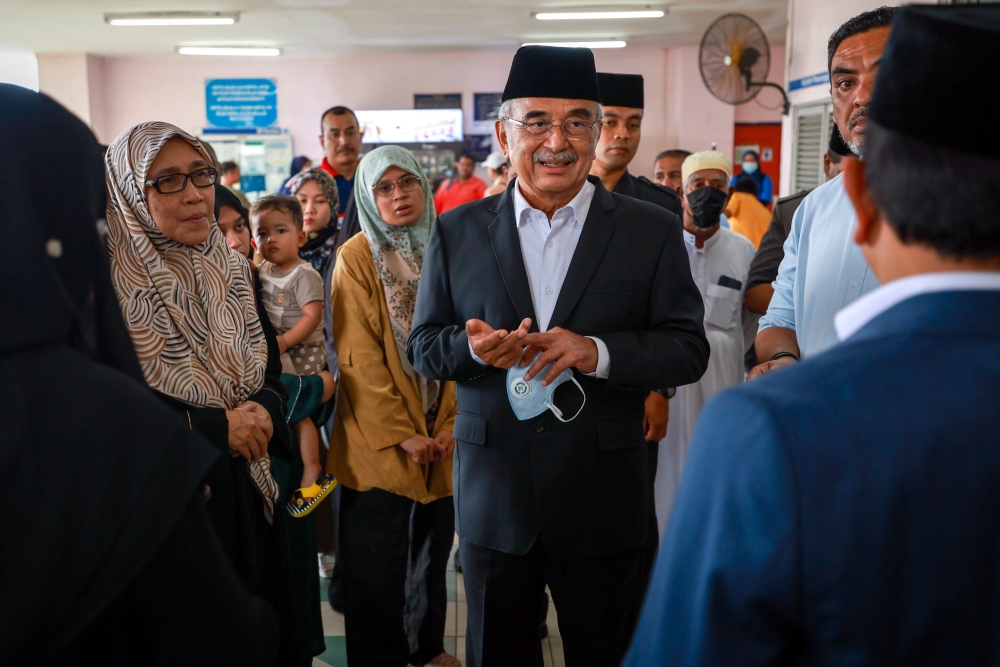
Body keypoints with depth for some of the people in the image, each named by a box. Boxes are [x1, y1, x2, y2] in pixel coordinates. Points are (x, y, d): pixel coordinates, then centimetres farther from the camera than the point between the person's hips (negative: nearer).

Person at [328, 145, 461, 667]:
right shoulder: (357, 258, -6)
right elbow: (359, 358, -11)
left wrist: (450, 423, -7)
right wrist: (401, 434, -14)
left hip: (441, 439, 4)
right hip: (379, 443, -4)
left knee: (432, 548, 15)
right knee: (379, 563, 5)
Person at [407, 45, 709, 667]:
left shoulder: (654, 231, -2)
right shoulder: (457, 232, 2)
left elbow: (689, 348, -5)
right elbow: (422, 348, 4)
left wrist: (596, 352, -22)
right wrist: (472, 346, -19)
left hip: (603, 497, -1)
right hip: (492, 494, 1)